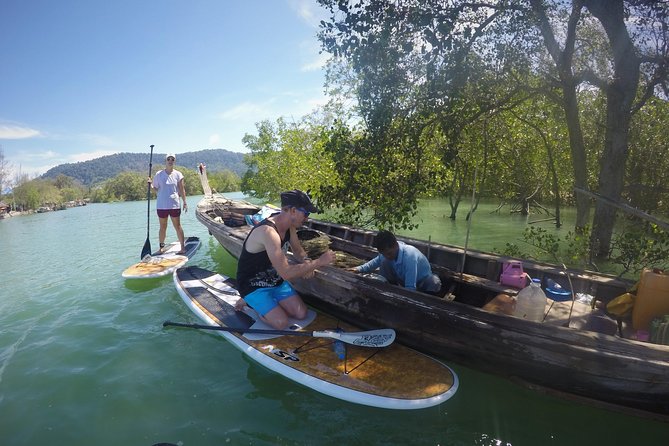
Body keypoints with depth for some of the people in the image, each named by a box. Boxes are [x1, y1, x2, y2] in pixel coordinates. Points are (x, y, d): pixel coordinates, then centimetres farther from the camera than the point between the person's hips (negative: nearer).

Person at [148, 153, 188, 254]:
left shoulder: (178, 174, 2)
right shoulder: (159, 174, 2)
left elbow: (182, 189, 4)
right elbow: (155, 188, 7)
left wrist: (185, 202, 1)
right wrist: (150, 183, -12)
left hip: (174, 205, -1)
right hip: (161, 205, 1)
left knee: (177, 226, 4)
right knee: (163, 227, 10)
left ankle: (183, 247, 9)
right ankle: (161, 246, 21)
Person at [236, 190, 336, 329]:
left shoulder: (289, 225, -6)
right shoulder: (268, 232, -34)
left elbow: (298, 250, 10)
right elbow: (286, 273, -36)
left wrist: (307, 263, -13)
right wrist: (319, 262, -30)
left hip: (274, 279, 8)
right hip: (252, 285, -8)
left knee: (301, 314, -2)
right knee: (282, 323, -19)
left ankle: (259, 303, 14)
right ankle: (251, 302, 6)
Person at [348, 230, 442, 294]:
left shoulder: (409, 256, -40)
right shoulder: (387, 251, -18)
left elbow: (410, 289, -40)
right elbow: (377, 261, 5)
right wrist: (359, 269, -8)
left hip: (422, 283, -5)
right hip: (404, 279, 5)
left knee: (433, 282, -39)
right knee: (384, 263, -17)